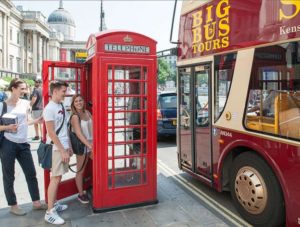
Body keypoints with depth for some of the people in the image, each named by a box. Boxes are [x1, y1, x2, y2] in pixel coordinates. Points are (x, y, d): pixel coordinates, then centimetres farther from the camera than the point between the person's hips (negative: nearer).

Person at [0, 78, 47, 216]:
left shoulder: (25, 103, 7)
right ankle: (13, 205, 24)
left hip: (23, 144, 5)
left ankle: (36, 202, 23)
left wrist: (38, 120, 6)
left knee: (31, 173, 10)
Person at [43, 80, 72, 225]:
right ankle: (49, 212, 4)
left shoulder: (61, 106, 11)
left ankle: (54, 204, 28)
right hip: (57, 149, -8)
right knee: (55, 178, -4)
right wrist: (62, 150, -17)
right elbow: (51, 133, -17)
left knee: (58, 177, 15)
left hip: (64, 147, 8)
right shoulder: (50, 108, -14)